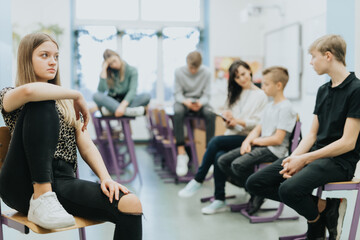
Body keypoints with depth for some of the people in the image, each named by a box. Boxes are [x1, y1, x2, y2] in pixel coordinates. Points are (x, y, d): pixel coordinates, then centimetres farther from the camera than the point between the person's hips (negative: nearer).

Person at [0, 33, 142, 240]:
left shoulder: (66, 103, 23)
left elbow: (87, 146, 11)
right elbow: (29, 91, -19)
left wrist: (106, 178, -6)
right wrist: (76, 94, -7)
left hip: (62, 181, 4)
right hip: (23, 183, -3)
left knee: (132, 205, -24)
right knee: (42, 104, -25)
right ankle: (41, 200, -27)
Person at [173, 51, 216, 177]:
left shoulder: (206, 73, -6)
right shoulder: (179, 72, -5)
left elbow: (206, 95, -4)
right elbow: (178, 94, -4)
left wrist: (200, 103, -28)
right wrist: (185, 101, -27)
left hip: (199, 102, 0)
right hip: (183, 101, 0)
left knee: (210, 114, -35)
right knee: (178, 112, -38)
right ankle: (181, 153, -39)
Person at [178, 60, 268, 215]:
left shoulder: (260, 95, 3)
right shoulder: (235, 94, 23)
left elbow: (260, 123, -6)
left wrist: (239, 121, -15)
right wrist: (229, 120, -3)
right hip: (233, 136, 5)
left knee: (216, 141, -29)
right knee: (219, 155, -27)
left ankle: (198, 180, -17)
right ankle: (219, 200, -23)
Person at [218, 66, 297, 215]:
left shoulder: (285, 108, -12)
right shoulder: (269, 106, 18)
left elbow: (278, 139, -17)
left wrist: (255, 141, -5)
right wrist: (248, 141, -5)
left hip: (274, 150, -9)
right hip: (259, 146, 9)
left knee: (238, 164, -29)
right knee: (223, 161, -4)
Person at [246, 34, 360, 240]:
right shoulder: (323, 90, 15)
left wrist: (305, 159, -17)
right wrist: (294, 157, -4)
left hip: (340, 161, -8)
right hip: (316, 155, 8)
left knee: (289, 189, -34)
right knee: (255, 183, -4)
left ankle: (318, 220, -1)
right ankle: (319, 203, -1)